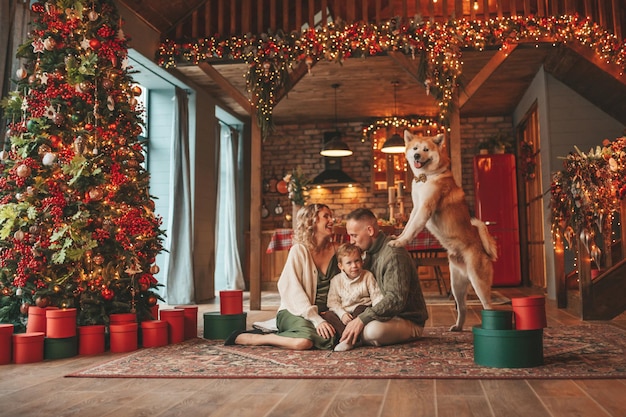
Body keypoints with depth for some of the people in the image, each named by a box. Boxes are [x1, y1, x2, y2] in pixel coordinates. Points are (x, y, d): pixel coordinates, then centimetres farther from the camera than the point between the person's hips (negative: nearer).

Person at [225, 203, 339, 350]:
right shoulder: (299, 251, -8)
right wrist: (316, 319, -25)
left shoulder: (335, 250, 8)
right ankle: (241, 338, -17)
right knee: (304, 341, -37)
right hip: (294, 312, -6)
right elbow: (294, 291, -15)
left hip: (324, 312, 6)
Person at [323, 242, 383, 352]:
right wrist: (342, 314, -18)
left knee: (361, 309, -35)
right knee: (326, 316, -24)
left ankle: (349, 339, -39)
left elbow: (376, 296, -2)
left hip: (361, 312, -2)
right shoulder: (336, 280, 2)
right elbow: (333, 302, -1)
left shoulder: (368, 276, 0)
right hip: (343, 313, 2)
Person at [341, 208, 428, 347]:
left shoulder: (394, 254, -21)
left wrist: (362, 319, -34)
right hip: (386, 315, 8)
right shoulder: (370, 253, 10)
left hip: (409, 320, -8)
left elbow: (396, 299, -30)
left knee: (373, 331, -37)